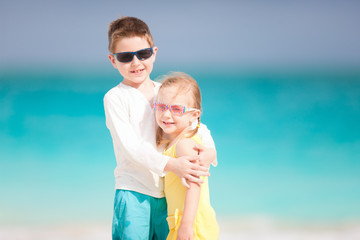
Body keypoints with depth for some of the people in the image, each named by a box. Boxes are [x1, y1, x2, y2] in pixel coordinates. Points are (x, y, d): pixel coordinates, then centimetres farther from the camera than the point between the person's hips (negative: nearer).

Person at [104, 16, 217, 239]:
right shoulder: (115, 98, -5)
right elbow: (131, 146, -15)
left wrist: (209, 150, -11)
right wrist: (171, 164, -28)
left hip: (168, 194, 5)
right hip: (134, 193, -5)